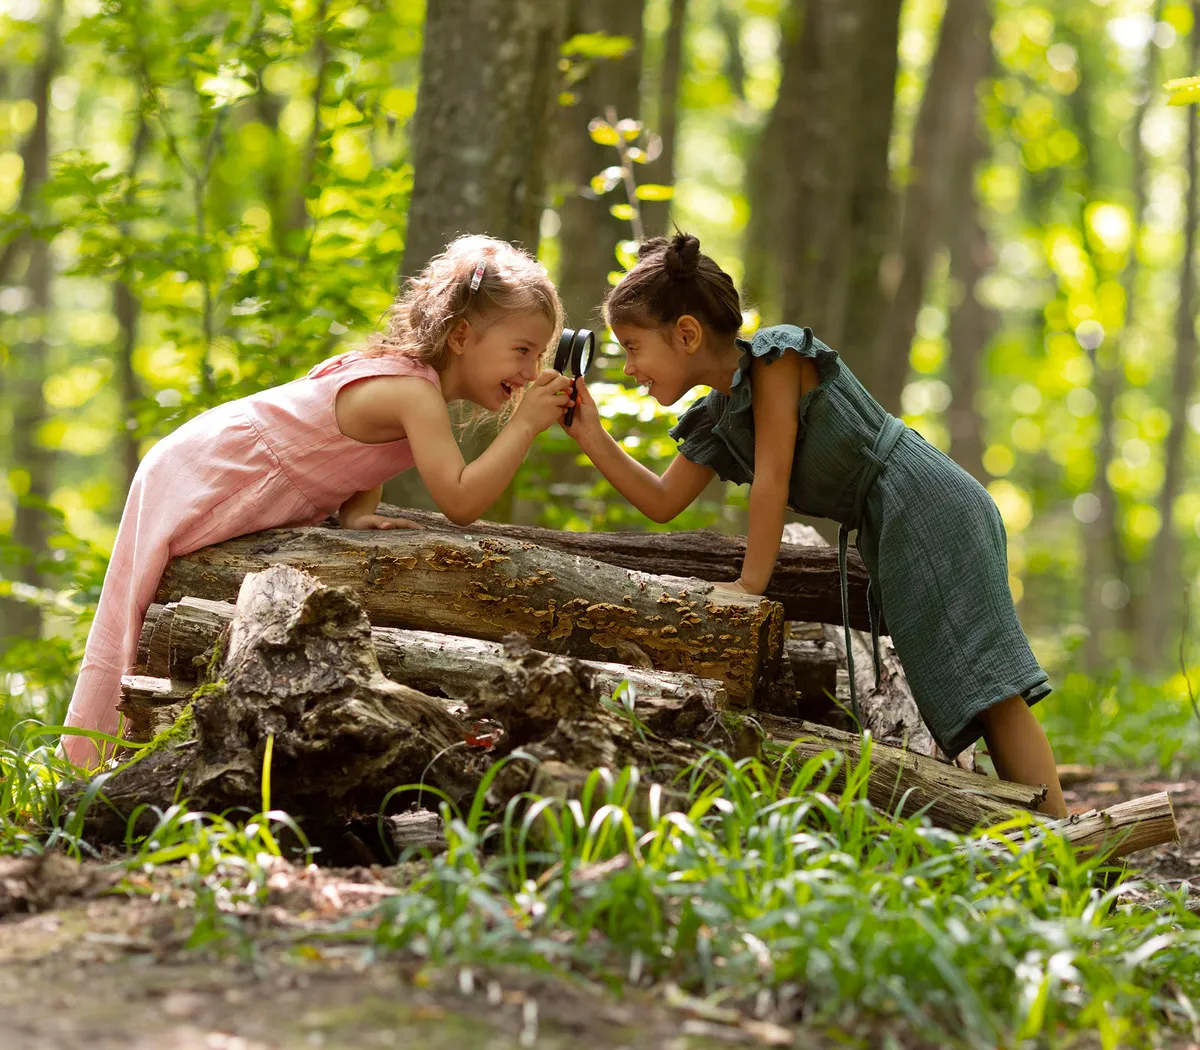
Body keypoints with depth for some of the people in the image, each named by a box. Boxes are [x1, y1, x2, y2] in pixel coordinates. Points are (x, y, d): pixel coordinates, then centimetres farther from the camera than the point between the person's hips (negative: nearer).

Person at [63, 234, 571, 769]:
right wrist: (525, 423, -29)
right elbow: (460, 500, -35)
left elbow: (362, 465, 8)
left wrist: (357, 515, -12)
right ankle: (88, 760, 13)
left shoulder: (400, 372, 1)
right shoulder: (415, 393, -28)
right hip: (190, 488, -10)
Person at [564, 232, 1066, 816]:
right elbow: (662, 501, 19)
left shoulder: (774, 356, -10)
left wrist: (750, 584, -10)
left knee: (985, 687, -17)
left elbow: (772, 478, -14)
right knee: (948, 696, 5)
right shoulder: (716, 419, 15)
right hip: (889, 531, 10)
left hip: (927, 503, -10)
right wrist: (592, 437, 10)